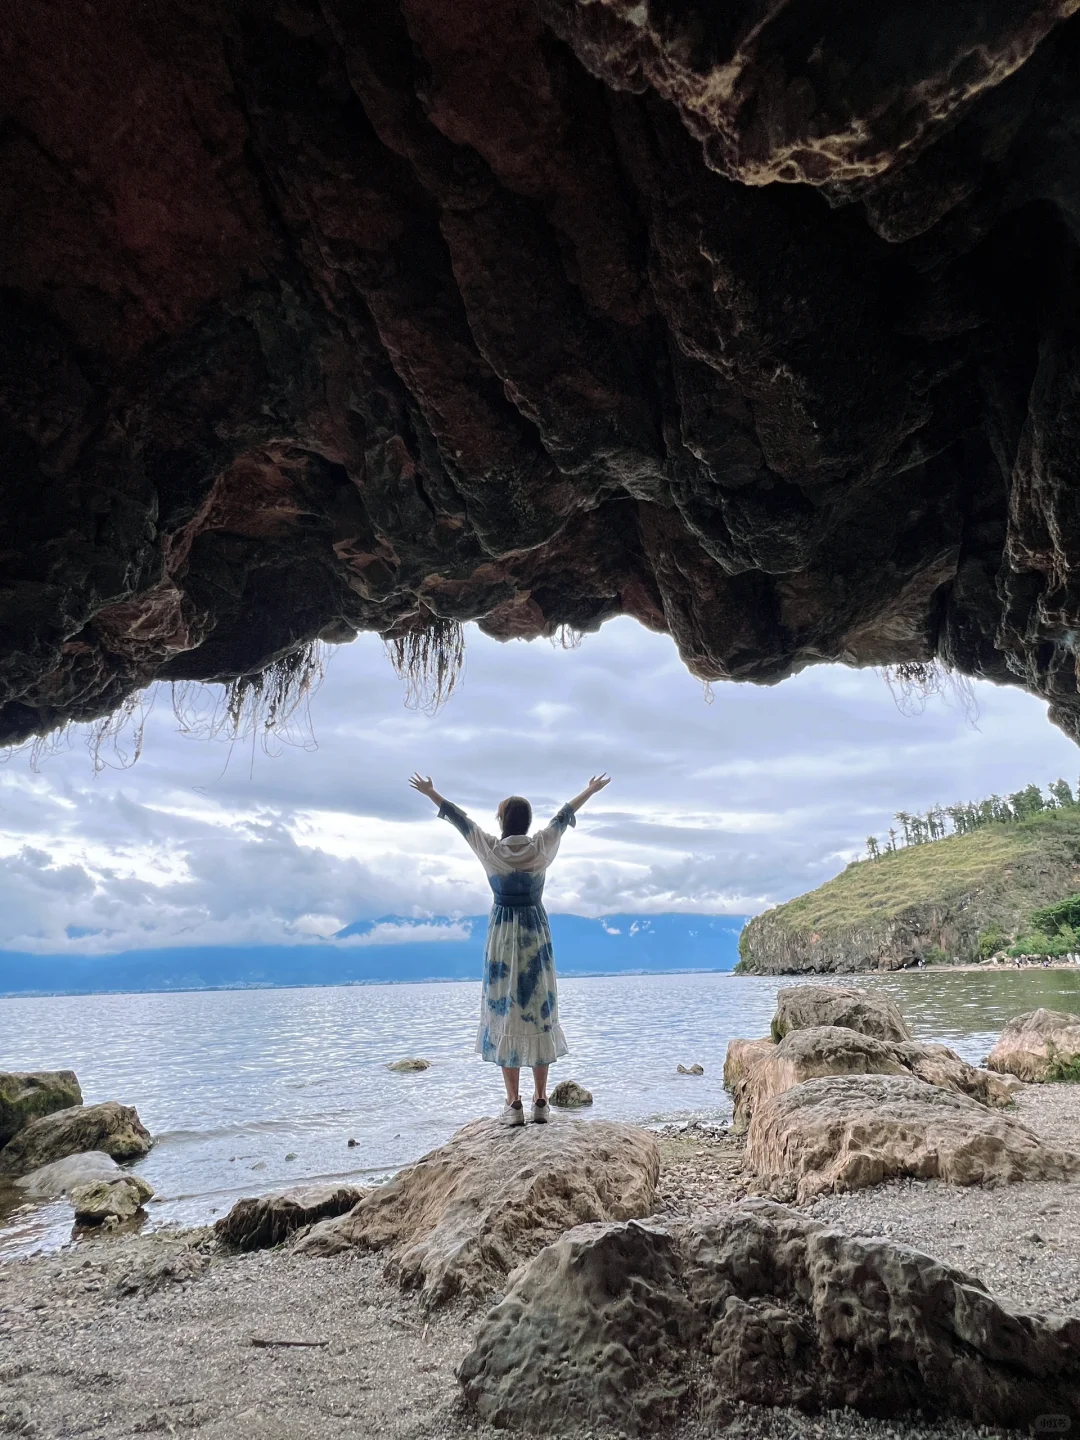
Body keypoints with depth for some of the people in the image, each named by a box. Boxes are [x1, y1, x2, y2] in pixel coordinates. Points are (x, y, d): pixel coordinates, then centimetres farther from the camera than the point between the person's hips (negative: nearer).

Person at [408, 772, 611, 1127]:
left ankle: (514, 1104, 2)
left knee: (504, 1014, 2)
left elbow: (458, 818, 6)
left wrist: (430, 793, 20)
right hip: (536, 934, 2)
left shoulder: (490, 849, -7)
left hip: (502, 935, -1)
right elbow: (564, 816, 12)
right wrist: (591, 790, 28)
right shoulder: (542, 847, -4)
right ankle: (540, 1102, 10)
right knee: (539, 1012, 6)